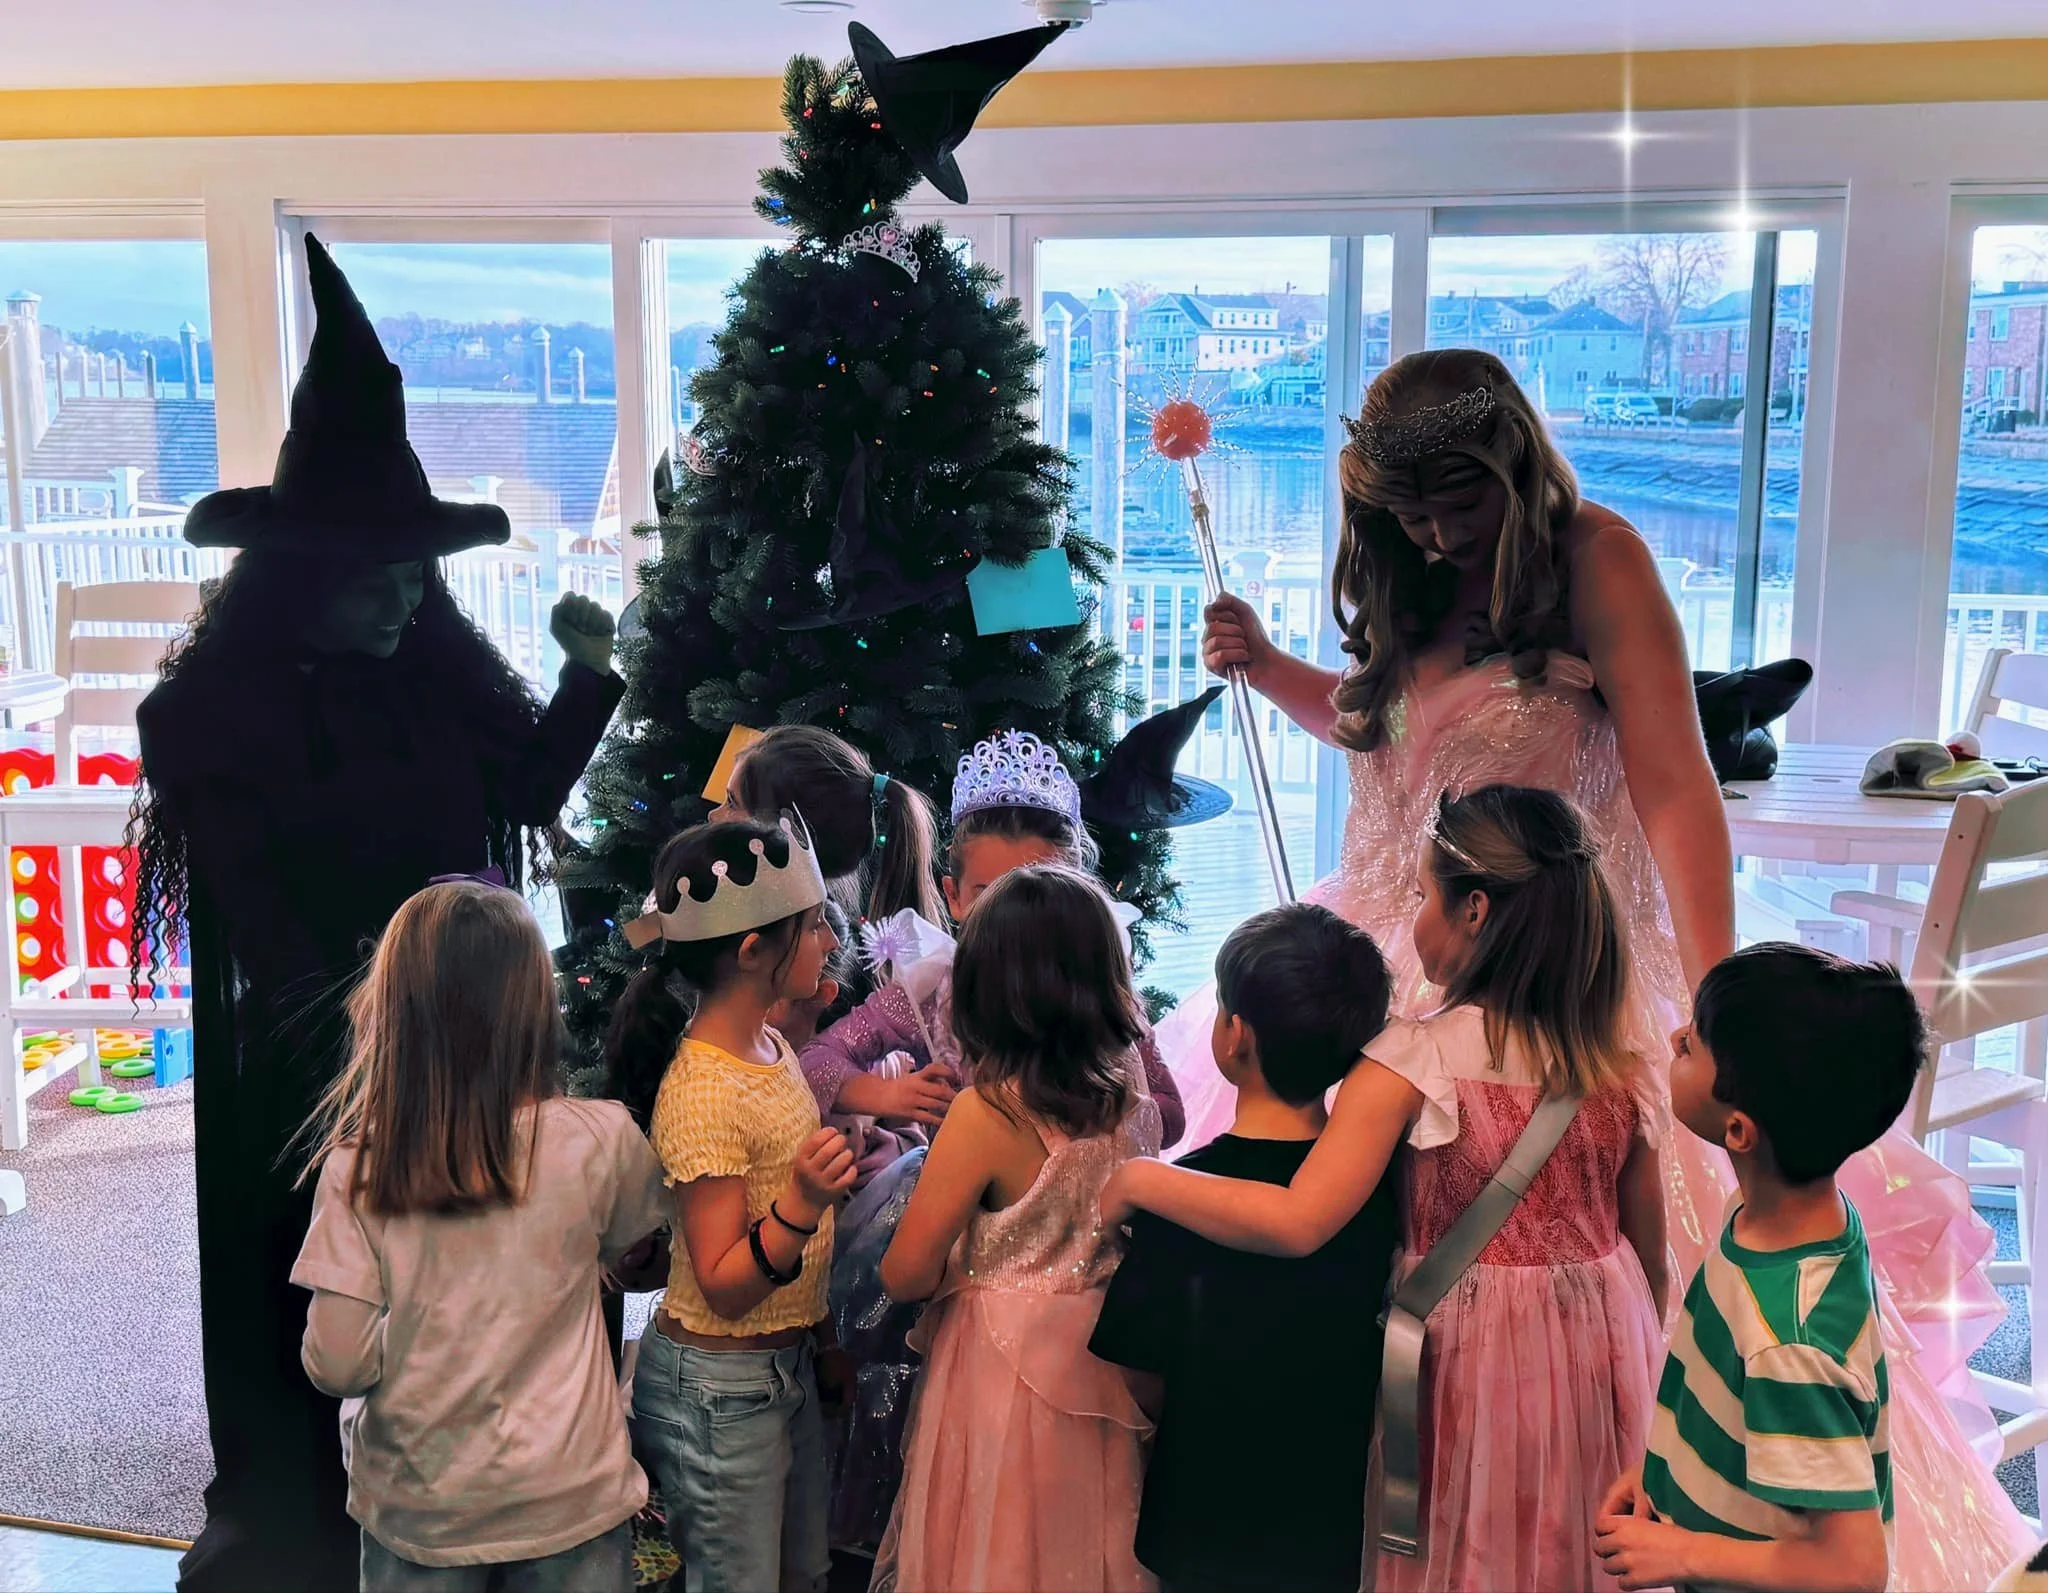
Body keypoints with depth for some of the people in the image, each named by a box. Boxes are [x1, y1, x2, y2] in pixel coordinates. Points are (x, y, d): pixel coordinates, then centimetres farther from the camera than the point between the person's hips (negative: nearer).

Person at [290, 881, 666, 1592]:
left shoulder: (355, 1169, -16)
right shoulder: (599, 1140, -16)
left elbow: (337, 1366, -14)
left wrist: (412, 1333, 5)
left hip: (414, 1506, 1)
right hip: (567, 1502, -1)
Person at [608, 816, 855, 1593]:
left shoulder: (773, 1049, 1)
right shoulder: (703, 1092, -24)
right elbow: (723, 1287, -22)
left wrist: (825, 1339, 19)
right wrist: (800, 1205, -38)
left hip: (787, 1366, 9)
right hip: (719, 1387, -8)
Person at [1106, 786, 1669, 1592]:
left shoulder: (1415, 1060, -20)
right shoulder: (1621, 1067, -4)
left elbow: (1296, 1223, -28)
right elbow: (1649, 1254, 6)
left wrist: (1141, 1180, -17)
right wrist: (1634, 1364, 22)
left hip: (1472, 1356, -4)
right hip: (1601, 1354, 4)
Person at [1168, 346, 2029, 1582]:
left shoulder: (1593, 555, -11)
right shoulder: (1412, 583, 8)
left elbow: (1675, 788, -17)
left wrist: (1715, 1003, -25)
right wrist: (1266, 666, 9)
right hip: (1391, 961, 6)